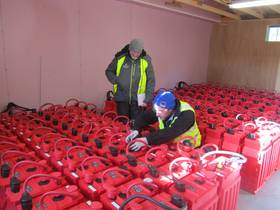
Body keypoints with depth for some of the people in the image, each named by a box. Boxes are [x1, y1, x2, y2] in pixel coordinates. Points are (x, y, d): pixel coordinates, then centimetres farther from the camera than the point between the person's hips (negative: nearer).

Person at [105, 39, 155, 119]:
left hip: (137, 99, 0)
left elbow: (151, 81, -1)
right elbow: (109, 71, 8)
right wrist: (116, 81, -9)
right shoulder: (119, 58, -6)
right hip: (122, 98, 1)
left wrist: (147, 99, -5)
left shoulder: (146, 61, -6)